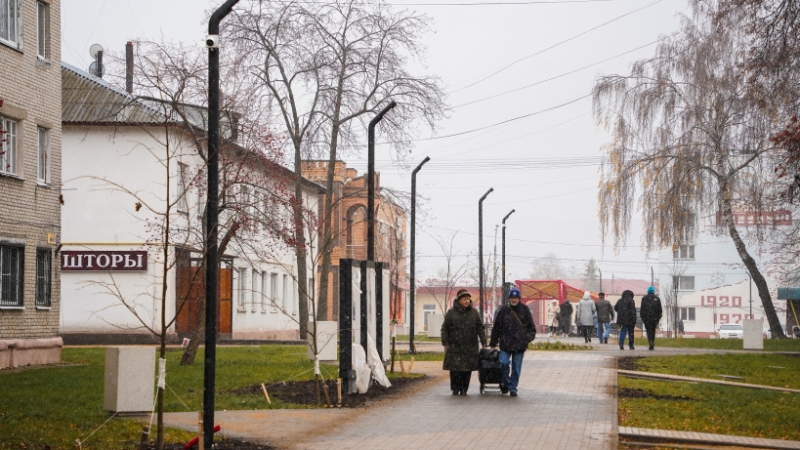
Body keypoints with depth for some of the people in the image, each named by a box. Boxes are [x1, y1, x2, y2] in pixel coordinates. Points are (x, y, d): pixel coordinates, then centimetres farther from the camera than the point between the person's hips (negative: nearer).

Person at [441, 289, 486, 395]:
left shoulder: (474, 312, 8)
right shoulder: (451, 313, 2)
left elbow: (480, 328, 11)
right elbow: (445, 329, 4)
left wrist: (484, 342, 5)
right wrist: (445, 343, -1)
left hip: (470, 347, 2)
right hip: (455, 346, -2)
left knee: (467, 369, 1)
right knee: (455, 368, -4)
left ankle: (464, 389, 11)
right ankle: (455, 389, 7)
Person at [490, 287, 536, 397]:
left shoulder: (524, 310, 3)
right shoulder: (504, 310, 3)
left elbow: (531, 327, 7)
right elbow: (496, 326, 7)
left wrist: (528, 337, -8)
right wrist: (493, 342, 7)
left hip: (520, 344, 0)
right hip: (505, 343, 0)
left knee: (516, 367, 4)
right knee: (504, 363, -11)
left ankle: (512, 388, 15)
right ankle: (506, 383, 12)